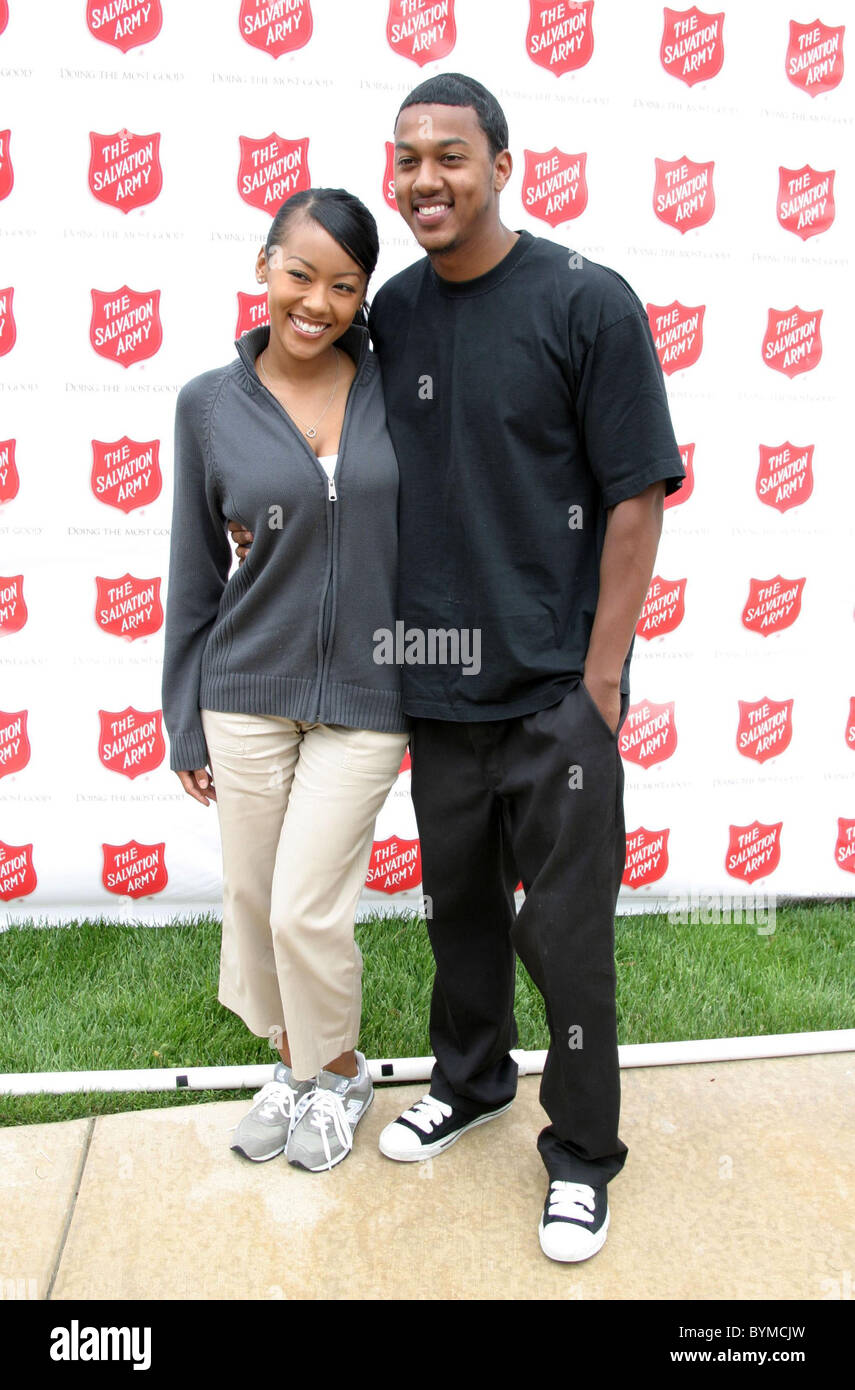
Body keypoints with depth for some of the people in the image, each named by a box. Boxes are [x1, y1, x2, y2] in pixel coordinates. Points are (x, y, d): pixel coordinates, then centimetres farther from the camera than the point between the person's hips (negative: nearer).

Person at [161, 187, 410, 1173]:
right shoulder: (209, 405, -2)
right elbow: (194, 575, 3)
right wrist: (183, 720, 5)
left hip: (366, 696, -1)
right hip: (246, 691, 2)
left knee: (308, 909, -1)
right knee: (251, 899, 11)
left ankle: (338, 1073, 29)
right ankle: (292, 1062, 38)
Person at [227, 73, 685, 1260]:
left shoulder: (588, 303, -8)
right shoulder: (392, 310, 6)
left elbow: (636, 496, -9)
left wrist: (598, 682, -11)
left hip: (556, 690, -5)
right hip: (437, 686, 5)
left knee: (565, 935, 4)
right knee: (459, 904, 19)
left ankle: (582, 1156, 25)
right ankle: (471, 1083, 42)